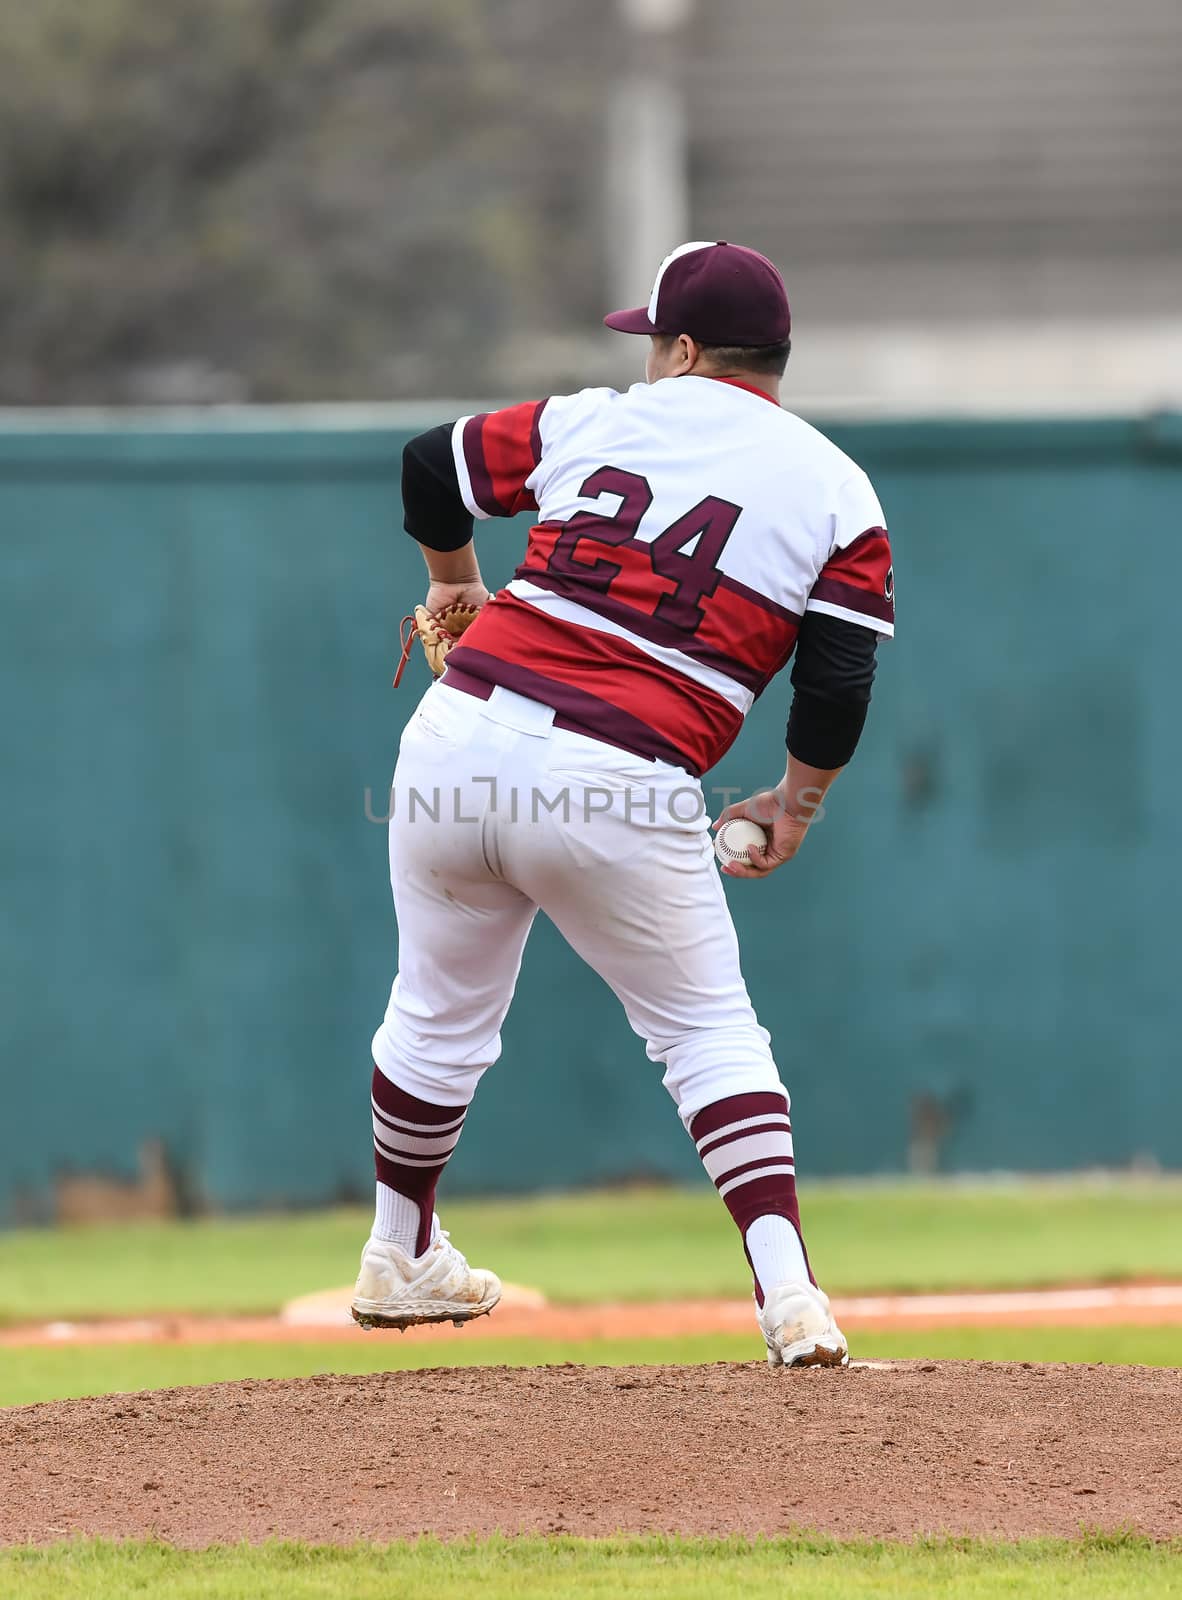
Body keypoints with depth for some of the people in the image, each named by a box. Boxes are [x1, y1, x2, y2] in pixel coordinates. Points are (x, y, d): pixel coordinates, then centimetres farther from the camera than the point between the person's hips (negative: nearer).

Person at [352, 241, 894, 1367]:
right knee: (707, 1031, 10)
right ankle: (787, 1295, -6)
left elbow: (430, 468, 21)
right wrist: (796, 806, 14)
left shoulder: (596, 422, 10)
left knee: (440, 1014, 21)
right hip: (624, 791, -2)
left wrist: (456, 581, 40)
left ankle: (399, 1260, 38)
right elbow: (838, 684, -2)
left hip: (461, 736, 2)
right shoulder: (836, 494, 4)